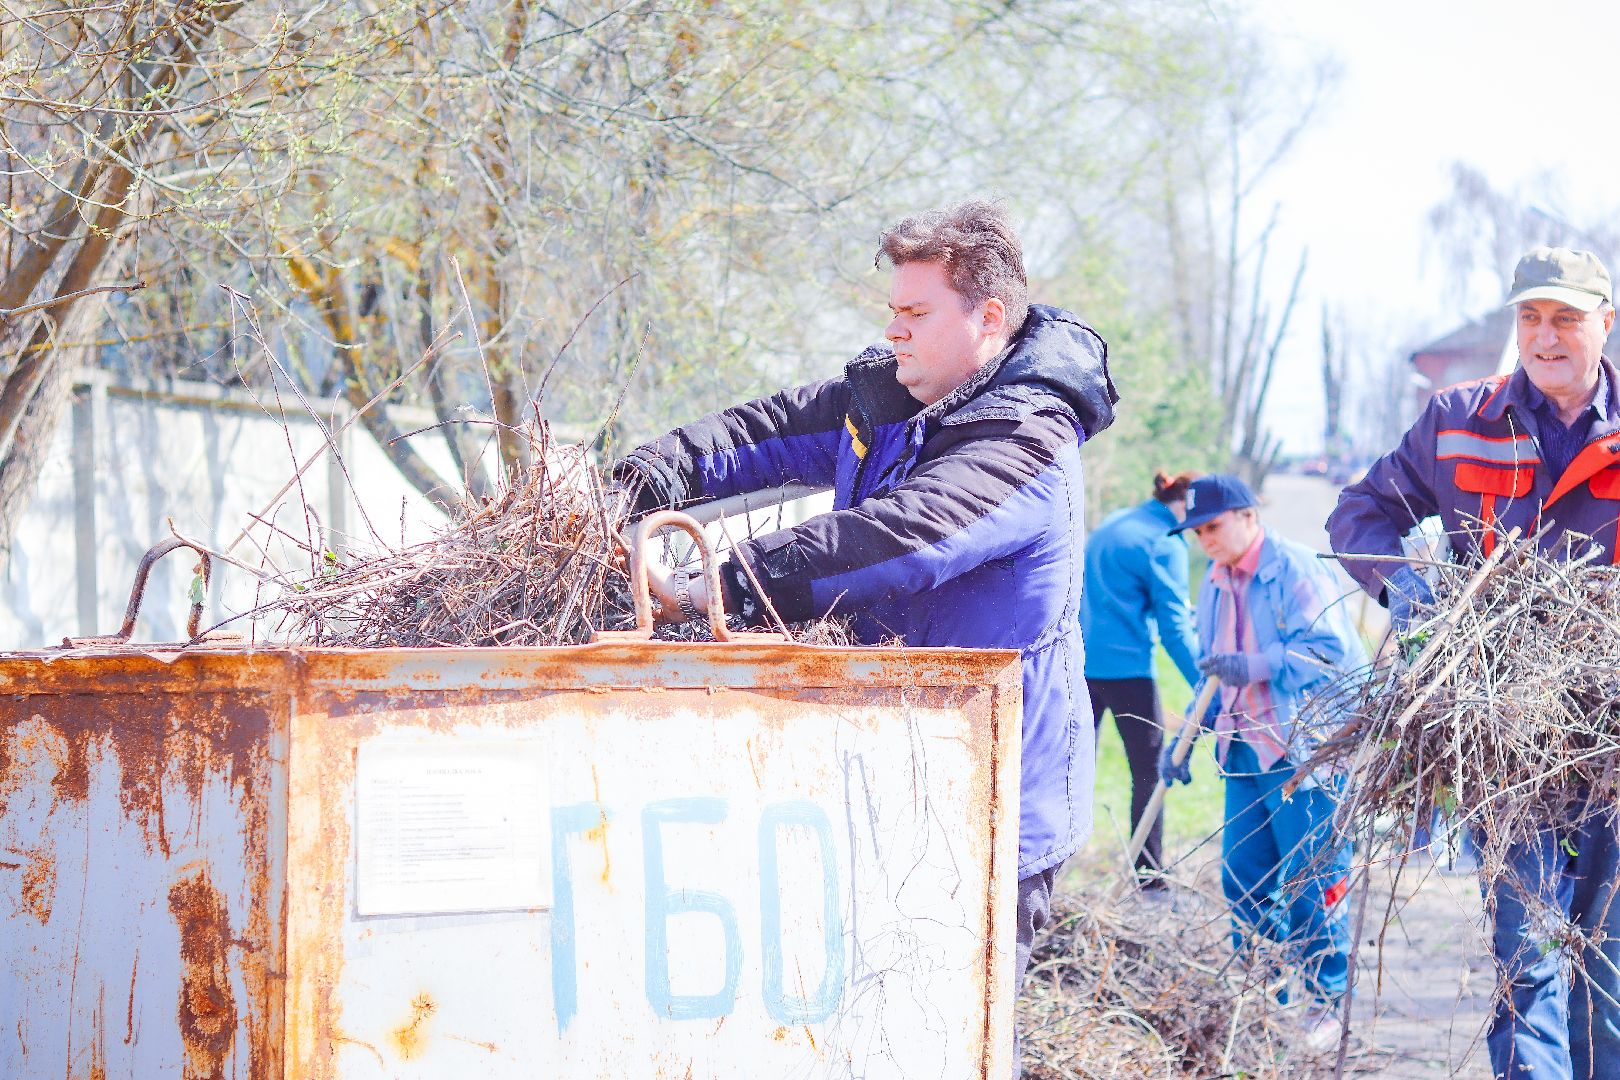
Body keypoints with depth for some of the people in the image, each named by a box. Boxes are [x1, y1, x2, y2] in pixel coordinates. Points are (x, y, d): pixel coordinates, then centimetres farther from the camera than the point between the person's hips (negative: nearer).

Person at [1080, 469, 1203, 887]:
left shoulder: (1110, 525, 15)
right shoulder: (1165, 544, -10)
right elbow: (1175, 627, -13)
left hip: (1080, 662, 8)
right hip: (1126, 667, -7)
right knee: (1150, 770, 2)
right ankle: (1148, 871, 2)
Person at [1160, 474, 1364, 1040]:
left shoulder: (1296, 570, -11)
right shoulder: (1214, 585, 14)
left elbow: (1330, 650, -20)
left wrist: (1253, 665, -28)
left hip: (1306, 752, -8)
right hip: (1245, 753, 8)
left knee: (1310, 884, -6)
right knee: (1243, 881, 7)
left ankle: (1326, 1003, 4)